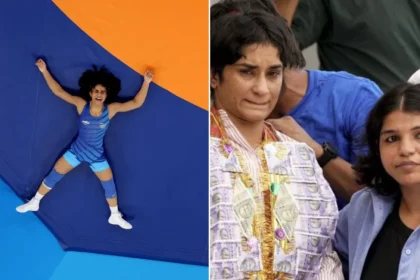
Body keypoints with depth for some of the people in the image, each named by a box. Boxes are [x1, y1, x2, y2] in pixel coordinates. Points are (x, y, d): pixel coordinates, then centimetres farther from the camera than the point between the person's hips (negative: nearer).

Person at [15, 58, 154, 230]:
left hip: (97, 156, 0)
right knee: (53, 177, 9)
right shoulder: (81, 104, -17)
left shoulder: (111, 109, -18)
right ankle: (34, 203, 31)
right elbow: (59, 91, -15)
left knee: (109, 186, 9)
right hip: (76, 151, 0)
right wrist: (45, 71, -20)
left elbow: (136, 103, -20)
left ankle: (115, 216, 32)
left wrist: (146, 82, -30)